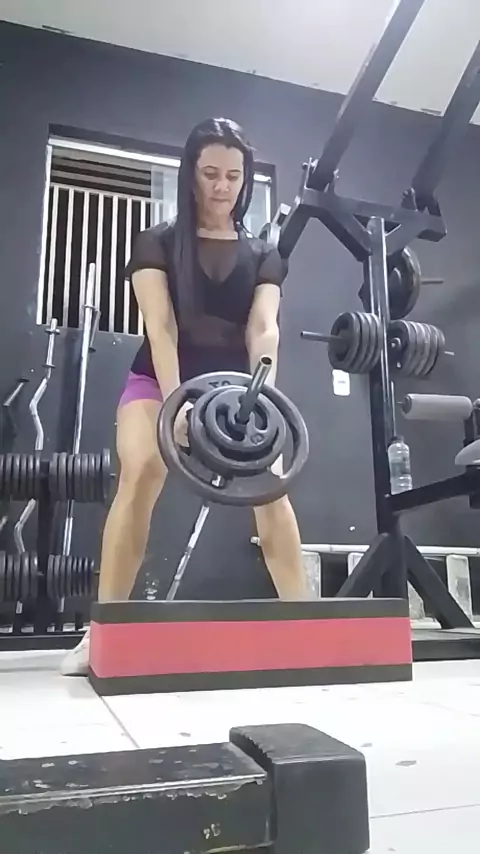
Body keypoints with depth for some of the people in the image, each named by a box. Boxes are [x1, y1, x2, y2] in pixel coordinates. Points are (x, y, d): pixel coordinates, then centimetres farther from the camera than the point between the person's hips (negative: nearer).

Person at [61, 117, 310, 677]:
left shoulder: (263, 256, 7)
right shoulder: (156, 244, 1)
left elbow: (263, 330, -8)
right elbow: (161, 327, -14)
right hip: (159, 382, -2)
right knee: (141, 470, -29)